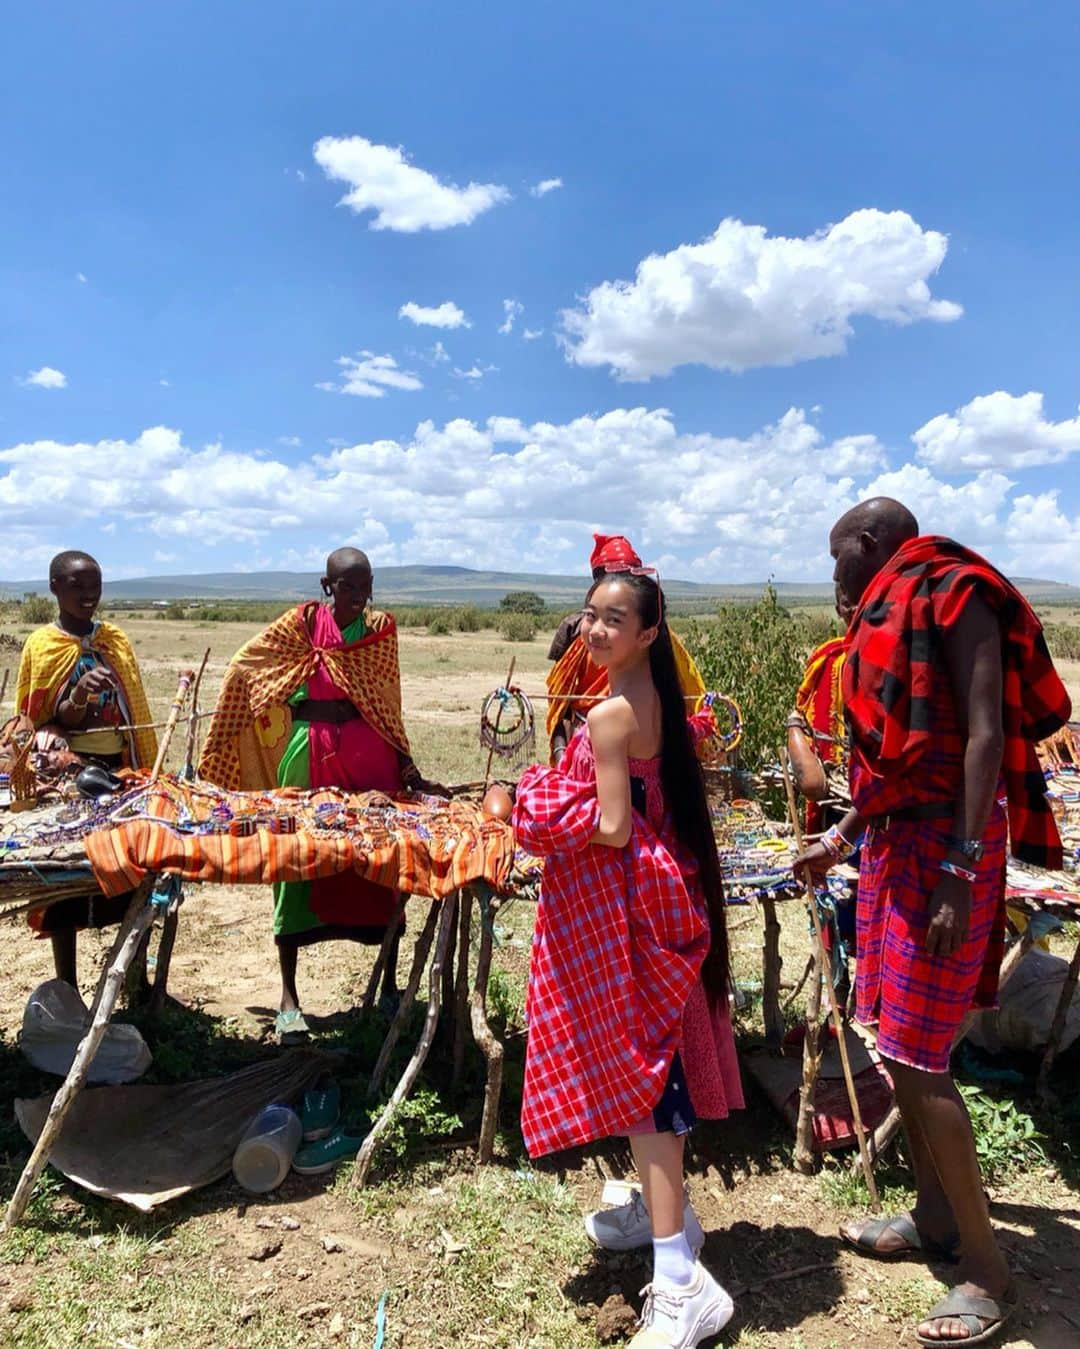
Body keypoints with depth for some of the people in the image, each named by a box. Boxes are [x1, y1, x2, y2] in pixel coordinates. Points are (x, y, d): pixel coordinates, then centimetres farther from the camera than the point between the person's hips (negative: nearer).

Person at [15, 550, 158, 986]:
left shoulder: (116, 640, 7)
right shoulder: (41, 645, -3)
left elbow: (136, 715, 9)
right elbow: (42, 723, -5)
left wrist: (150, 774, 5)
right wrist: (77, 697, -24)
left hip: (120, 767, 3)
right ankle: (67, 992, 14)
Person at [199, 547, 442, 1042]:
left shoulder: (381, 629, 6)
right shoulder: (303, 622, 0)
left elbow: (387, 707, 8)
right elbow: (245, 667, 0)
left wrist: (407, 766, 4)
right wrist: (305, 707, -5)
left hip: (370, 755, 2)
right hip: (309, 754, -1)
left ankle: (389, 985, 20)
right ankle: (288, 996, 16)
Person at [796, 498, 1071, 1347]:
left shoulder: (953, 594, -10)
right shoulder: (889, 617, 16)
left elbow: (984, 735, -19)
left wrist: (960, 873, -23)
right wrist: (844, 837, 25)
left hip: (942, 847, -9)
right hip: (896, 842, 9)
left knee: (914, 1056, -5)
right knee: (900, 1045, 14)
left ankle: (988, 1270, 11)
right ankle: (936, 1219, 30)